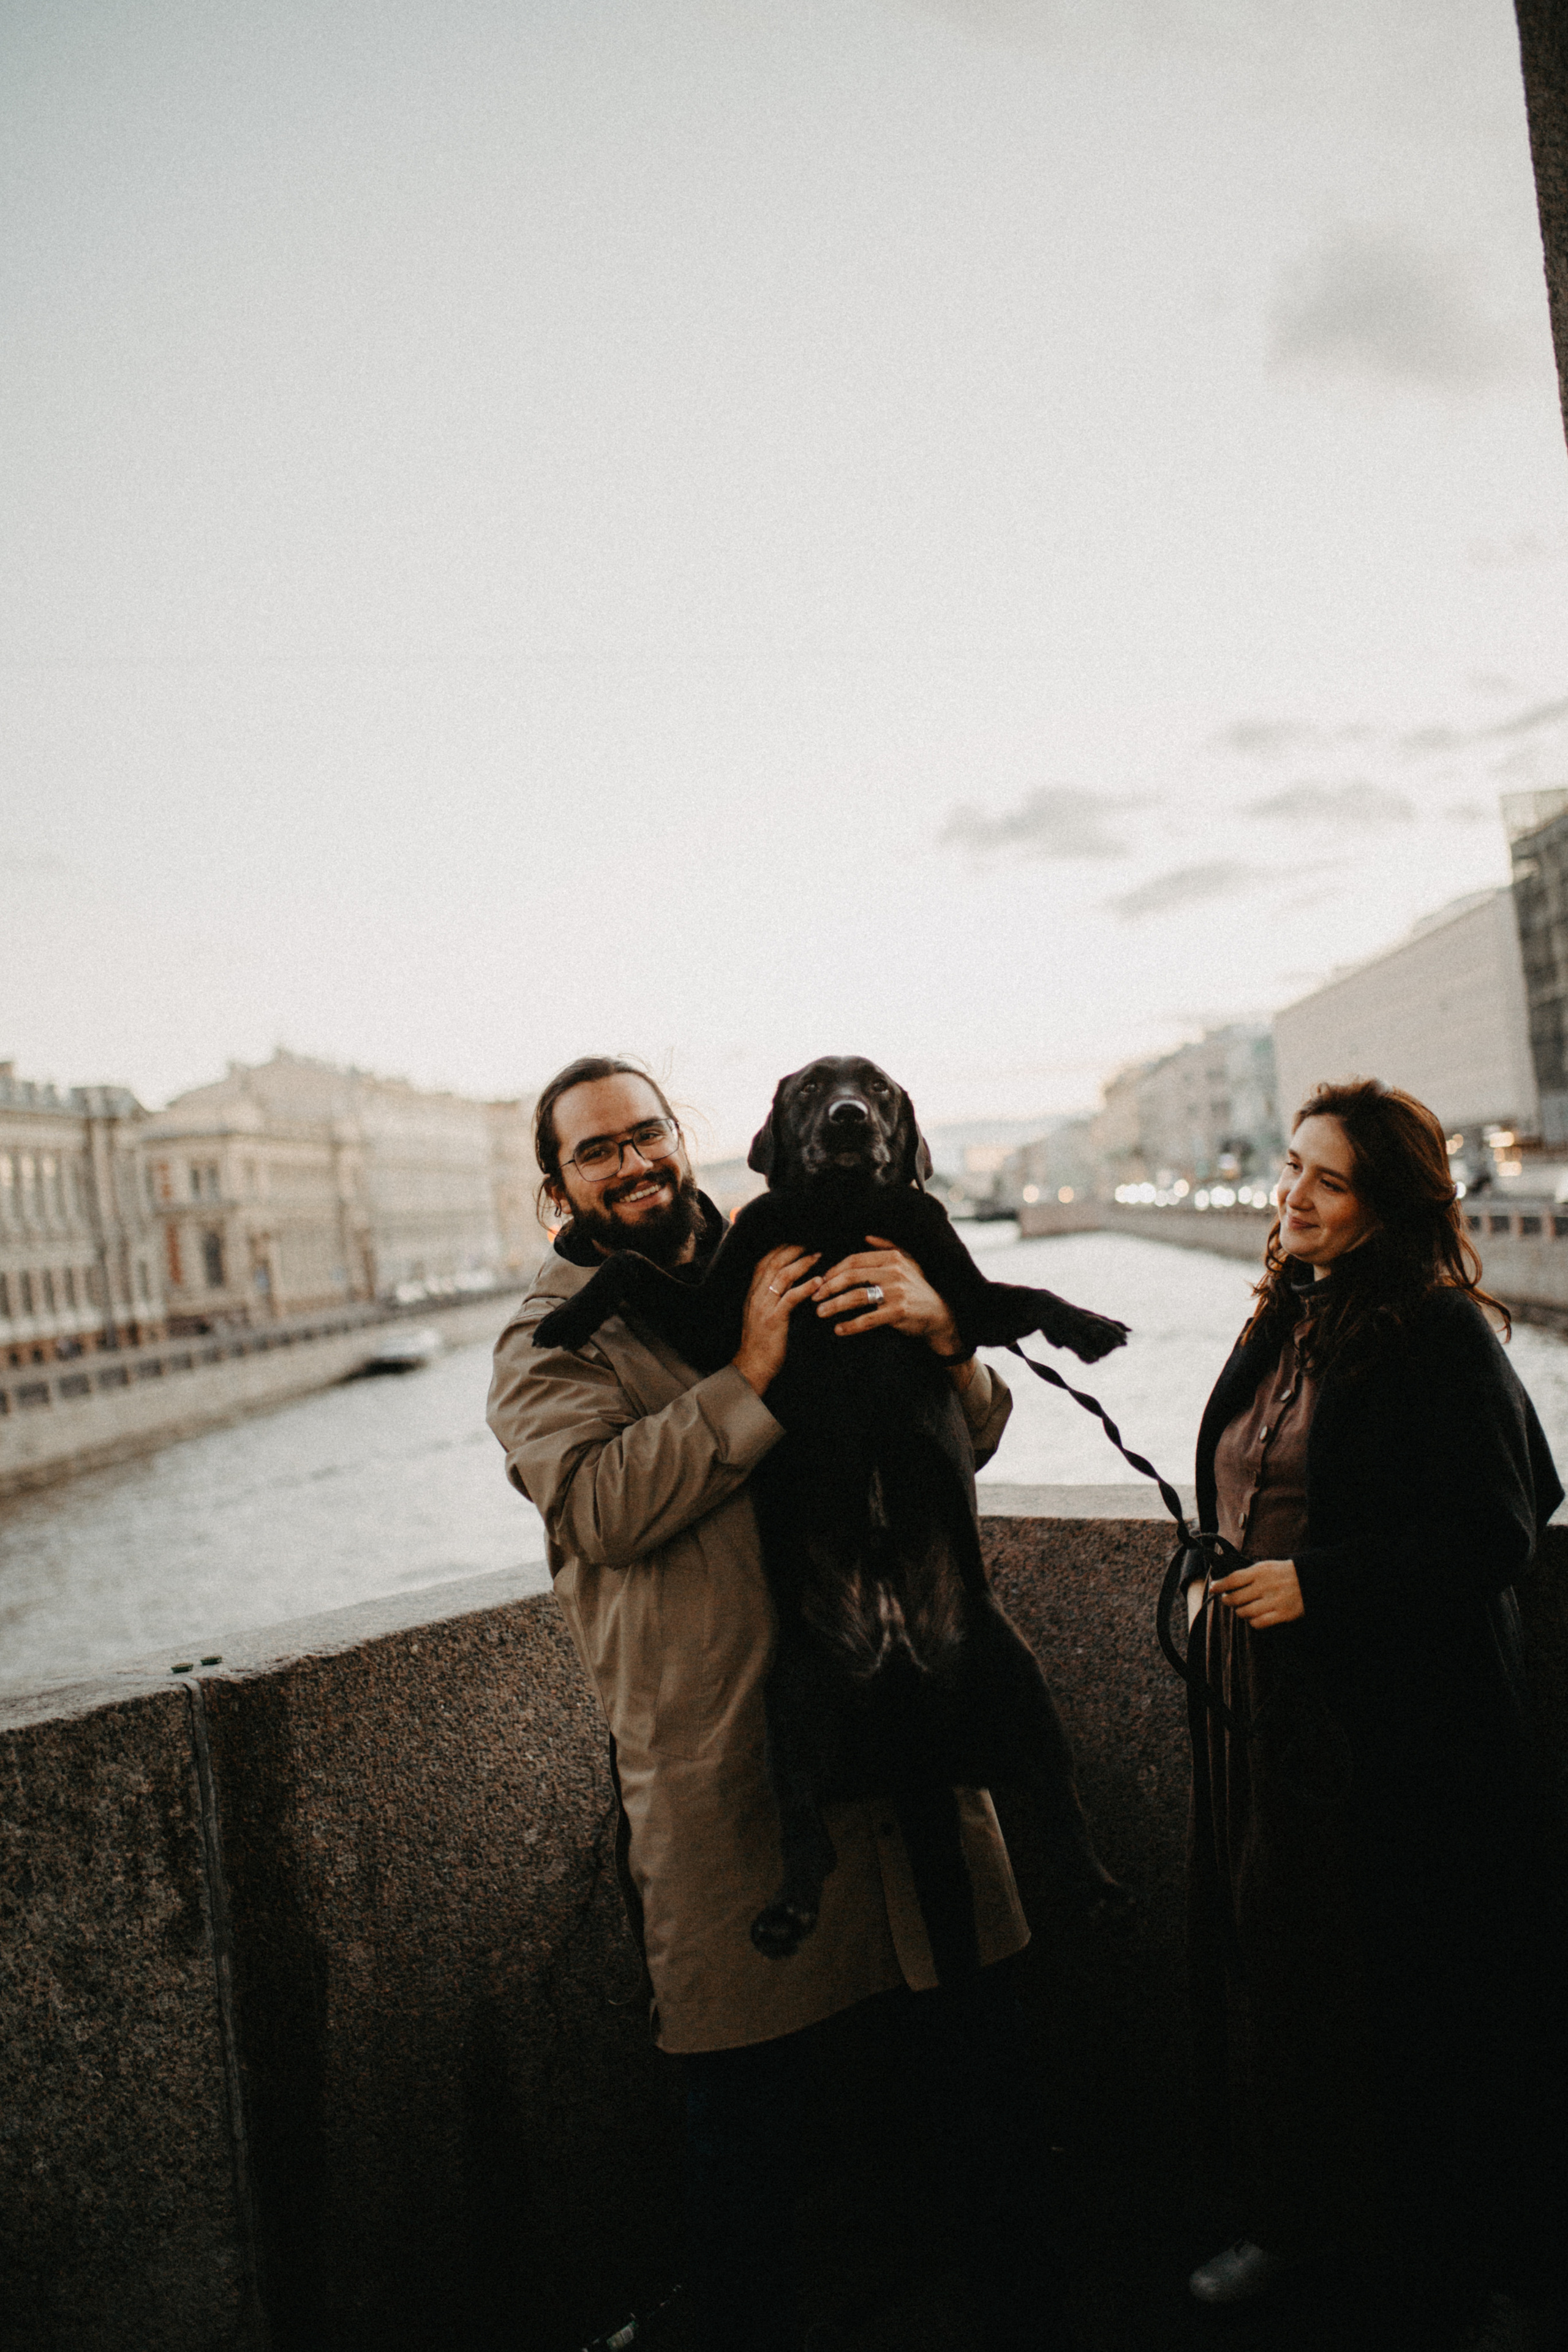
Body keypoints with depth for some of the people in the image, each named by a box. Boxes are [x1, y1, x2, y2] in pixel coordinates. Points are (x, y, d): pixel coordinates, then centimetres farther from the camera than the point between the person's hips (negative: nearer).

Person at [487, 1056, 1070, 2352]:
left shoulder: (807, 1277, 11)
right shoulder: (548, 1345, 2)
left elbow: (969, 1443, 5)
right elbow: (604, 1503, -17)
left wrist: (942, 1332, -15)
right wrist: (750, 1372, -22)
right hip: (725, 1788, -3)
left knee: (985, 2087, 15)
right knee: (745, 2127, 10)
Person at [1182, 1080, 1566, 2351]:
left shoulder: (1439, 1337, -15)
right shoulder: (1283, 1327, 9)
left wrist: (1315, 1583, -20)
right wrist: (1215, 1582, 7)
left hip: (1400, 1727, -7)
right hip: (1265, 1708, 8)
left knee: (1419, 1995, 6)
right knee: (1272, 1961, 16)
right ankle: (1297, 2214, 36)